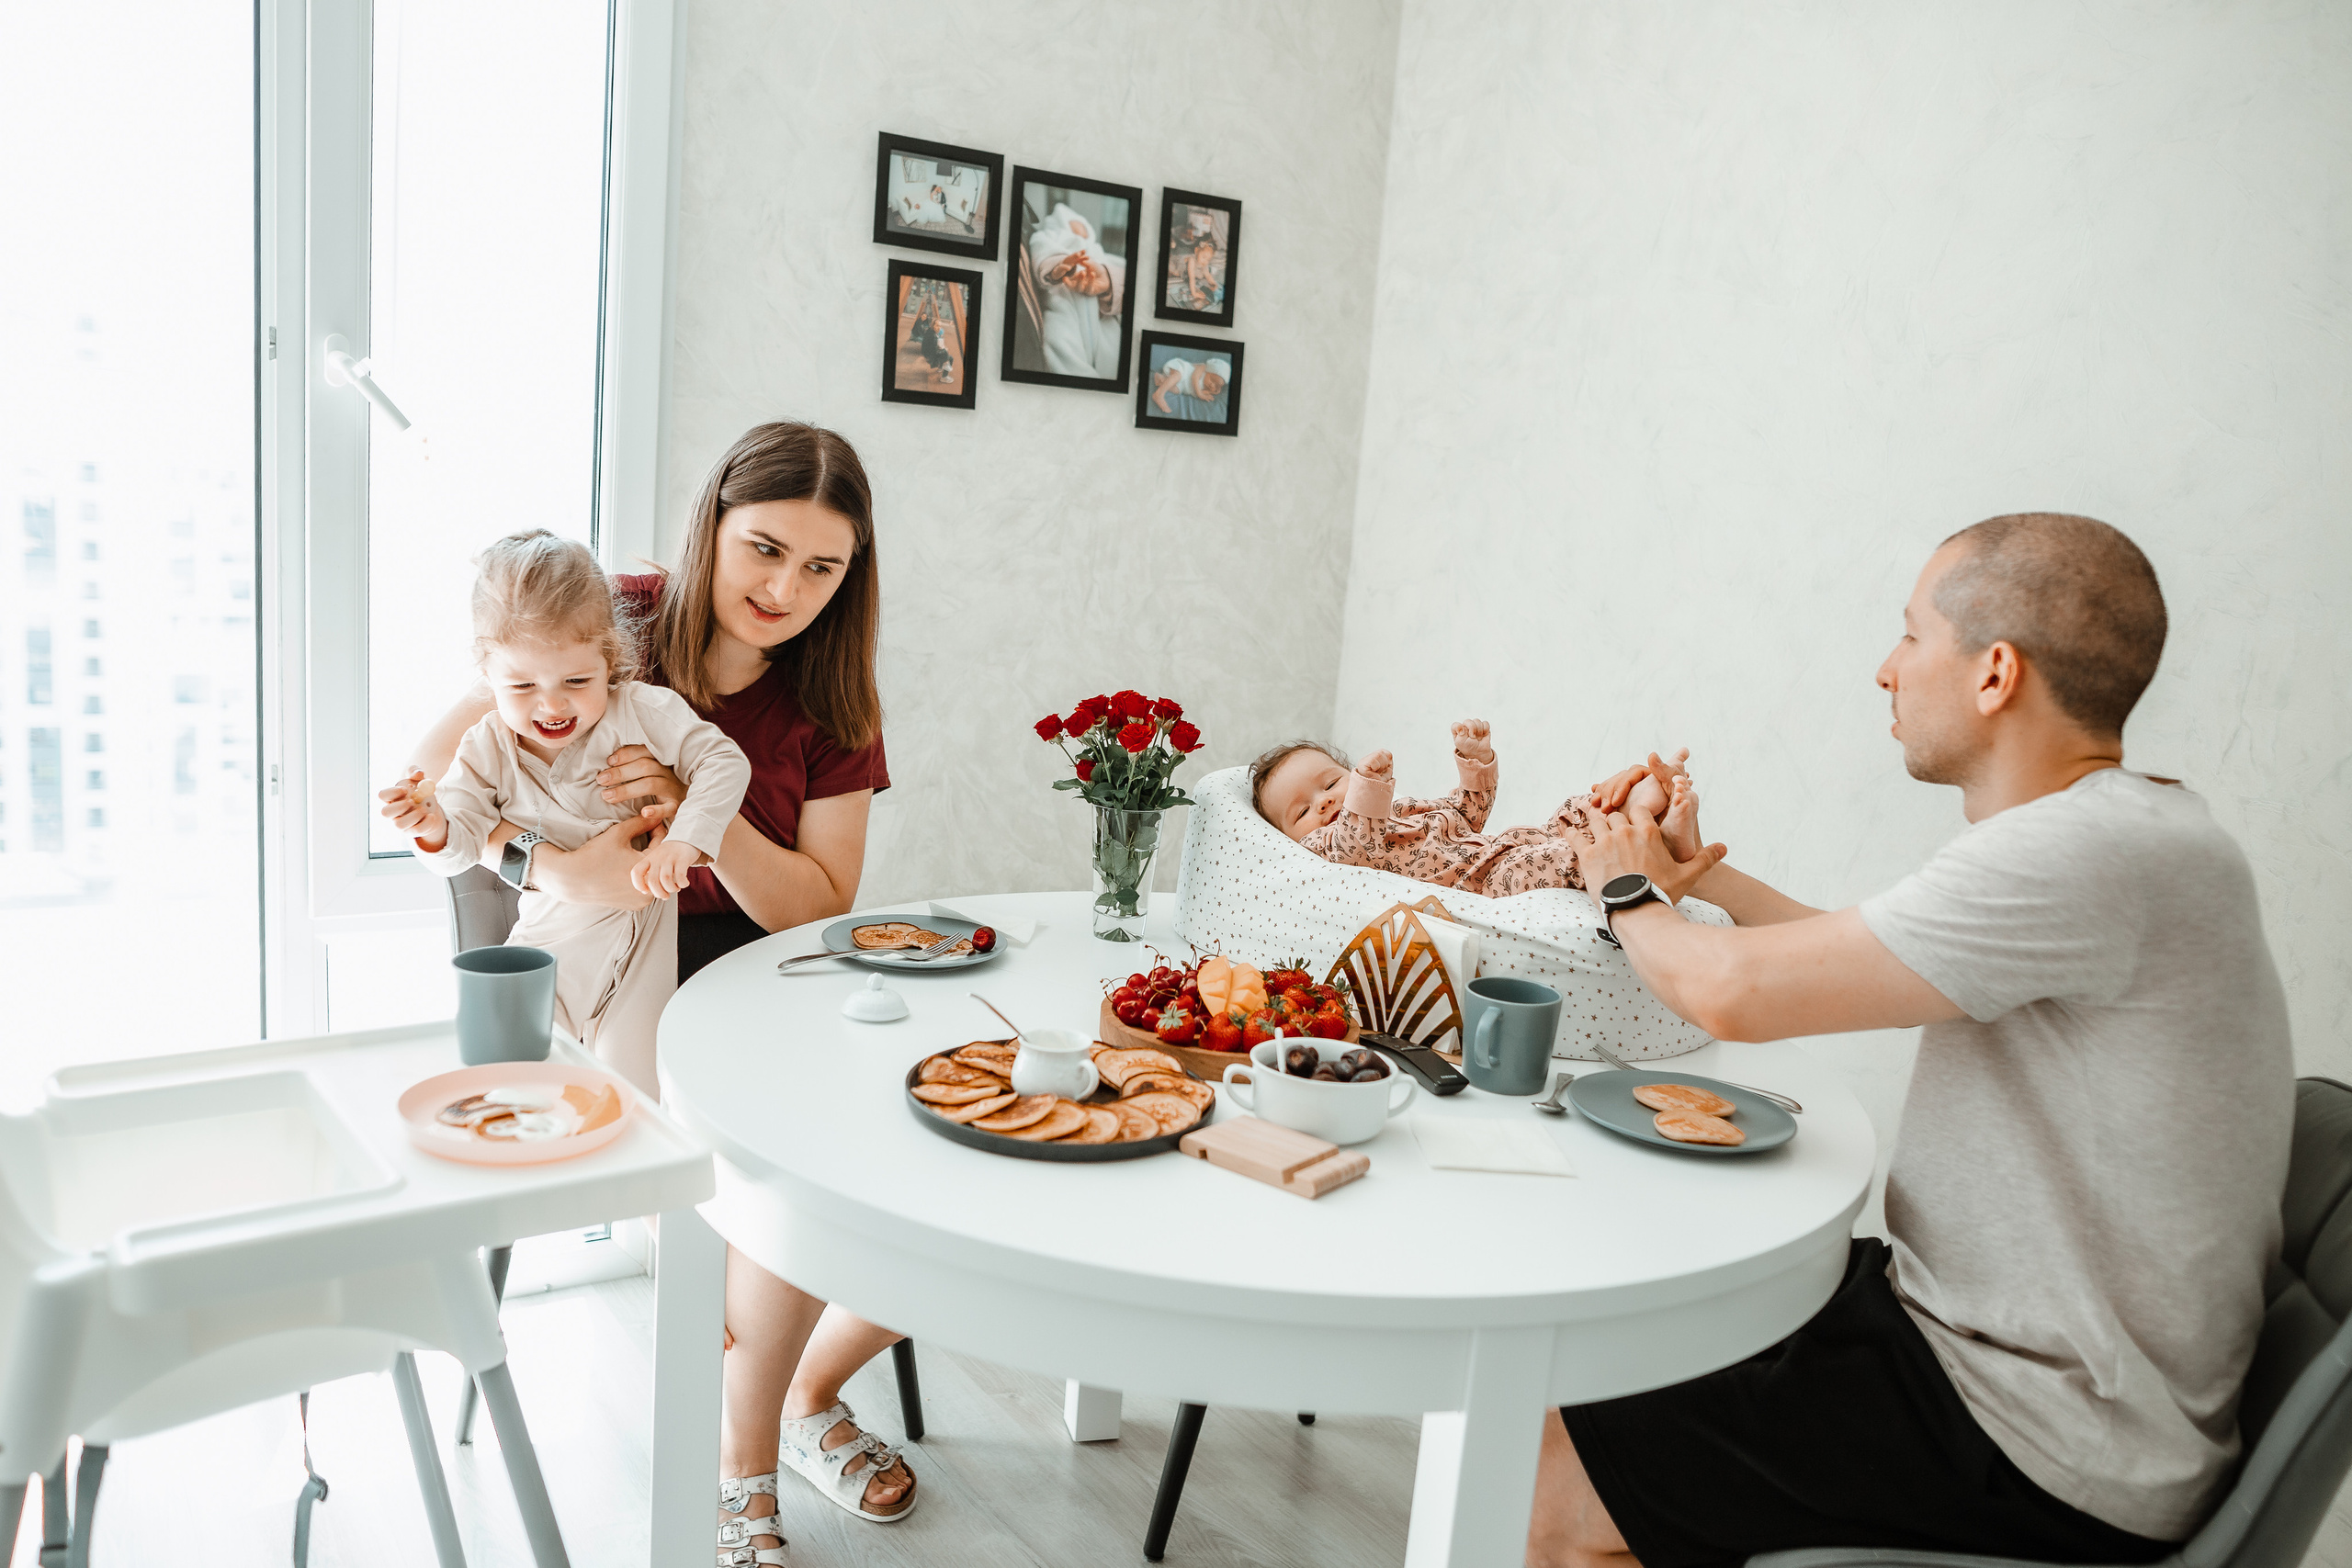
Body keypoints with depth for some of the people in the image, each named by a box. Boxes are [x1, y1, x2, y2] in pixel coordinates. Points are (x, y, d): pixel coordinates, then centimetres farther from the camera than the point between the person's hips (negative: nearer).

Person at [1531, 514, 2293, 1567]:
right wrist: (1699, 877, 19)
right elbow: (1873, 956, 23)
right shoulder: (2112, 832, 8)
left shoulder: (2101, 853, -26)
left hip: (2041, 1455, -10)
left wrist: (1630, 896, -5)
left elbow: (1732, 993, -26)